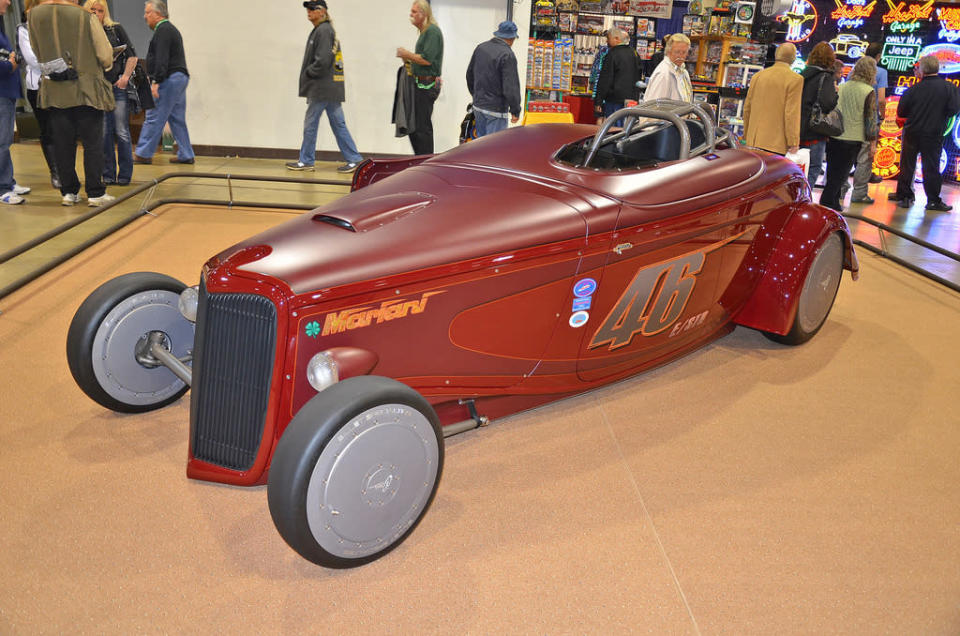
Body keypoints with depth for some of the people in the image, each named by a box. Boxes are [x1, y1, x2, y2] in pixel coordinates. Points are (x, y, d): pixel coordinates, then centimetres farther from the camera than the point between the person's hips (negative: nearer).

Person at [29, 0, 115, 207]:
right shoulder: (86, 17, -10)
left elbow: (38, 54, 11)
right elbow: (105, 56, -9)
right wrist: (104, 66, 12)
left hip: (54, 91, 4)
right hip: (86, 90, -3)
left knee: (62, 143, 9)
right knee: (93, 143, 2)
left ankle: (69, 192, 14)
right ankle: (95, 193, 2)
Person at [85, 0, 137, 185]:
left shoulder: (116, 29, 6)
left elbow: (132, 55, 5)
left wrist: (125, 76, -5)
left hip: (117, 87, -1)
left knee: (122, 132, -3)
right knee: (103, 133, 2)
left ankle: (125, 175, 6)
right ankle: (108, 175, 10)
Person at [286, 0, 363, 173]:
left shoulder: (323, 30, -13)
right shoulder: (328, 29, 18)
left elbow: (323, 61, -21)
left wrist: (308, 73, -8)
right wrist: (309, 73, 14)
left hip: (322, 87, -10)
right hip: (332, 87, 10)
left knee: (310, 123, 0)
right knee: (338, 124, 9)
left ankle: (306, 161, 9)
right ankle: (354, 160, 8)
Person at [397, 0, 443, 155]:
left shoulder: (432, 31, -12)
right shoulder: (424, 32, 19)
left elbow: (427, 59, -22)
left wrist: (406, 54, -10)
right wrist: (409, 61, 11)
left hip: (426, 86, -10)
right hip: (421, 85, 10)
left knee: (422, 128, -8)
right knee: (412, 126, 13)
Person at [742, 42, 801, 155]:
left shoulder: (757, 76, 11)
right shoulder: (795, 79, -6)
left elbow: (747, 109, 14)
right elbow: (792, 114, -11)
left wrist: (746, 135, 24)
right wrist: (793, 144, -7)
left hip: (753, 142, 5)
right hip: (776, 144, -5)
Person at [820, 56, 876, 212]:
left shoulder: (842, 87, 5)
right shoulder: (869, 92, -9)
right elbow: (871, 119, -7)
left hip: (834, 136, 5)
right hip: (852, 139, -5)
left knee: (833, 172, 14)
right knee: (840, 175, 2)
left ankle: (834, 203, 22)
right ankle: (827, 204, 0)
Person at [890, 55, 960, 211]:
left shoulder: (913, 89, -5)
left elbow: (901, 113, -2)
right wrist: (939, 117, 8)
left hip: (912, 132, 1)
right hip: (933, 134, 0)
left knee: (907, 165, 9)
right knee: (931, 167, 5)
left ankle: (903, 196, 12)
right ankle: (933, 201, 8)